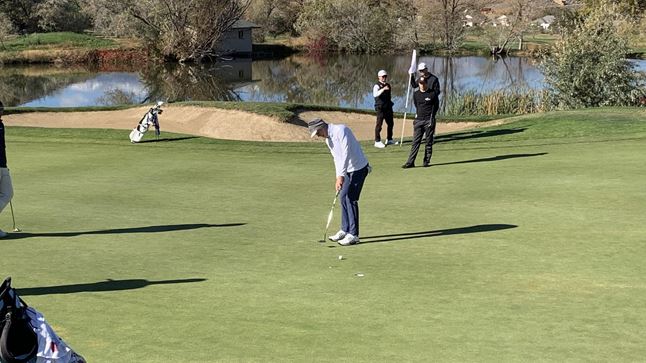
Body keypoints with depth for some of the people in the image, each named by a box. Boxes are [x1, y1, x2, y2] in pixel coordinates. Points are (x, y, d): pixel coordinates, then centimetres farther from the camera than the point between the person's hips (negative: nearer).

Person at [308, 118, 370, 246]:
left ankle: (353, 234, -5)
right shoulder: (328, 139, 10)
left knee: (351, 199, -10)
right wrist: (338, 178, 7)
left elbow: (346, 153, -26)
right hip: (349, 170, 9)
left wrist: (341, 175, -29)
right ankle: (345, 230, 22)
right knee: (343, 197, 11)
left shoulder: (340, 130, -19)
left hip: (359, 168, -9)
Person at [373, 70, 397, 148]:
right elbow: (375, 94, -29)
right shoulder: (377, 86, -9)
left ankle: (389, 140, 25)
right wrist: (383, 89, -40)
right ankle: (377, 141, -2)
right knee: (379, 124, -6)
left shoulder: (388, 85, 15)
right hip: (380, 108, -8)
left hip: (388, 107, 8)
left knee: (390, 123, 12)